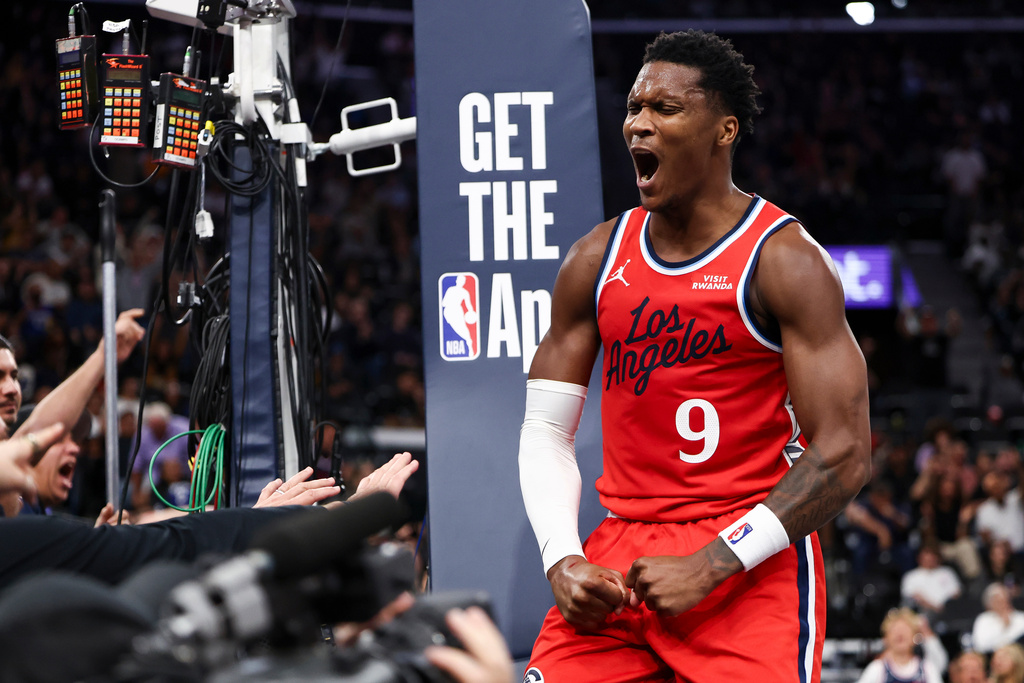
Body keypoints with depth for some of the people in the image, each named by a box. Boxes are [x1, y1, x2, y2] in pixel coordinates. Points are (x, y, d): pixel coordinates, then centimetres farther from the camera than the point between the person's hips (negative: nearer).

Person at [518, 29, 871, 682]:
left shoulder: (785, 260, -7)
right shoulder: (596, 260, 8)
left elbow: (844, 457, -12)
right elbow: (545, 431, 12)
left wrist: (710, 567, -17)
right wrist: (564, 558, -6)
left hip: (752, 564, -4)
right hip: (621, 551, 4)